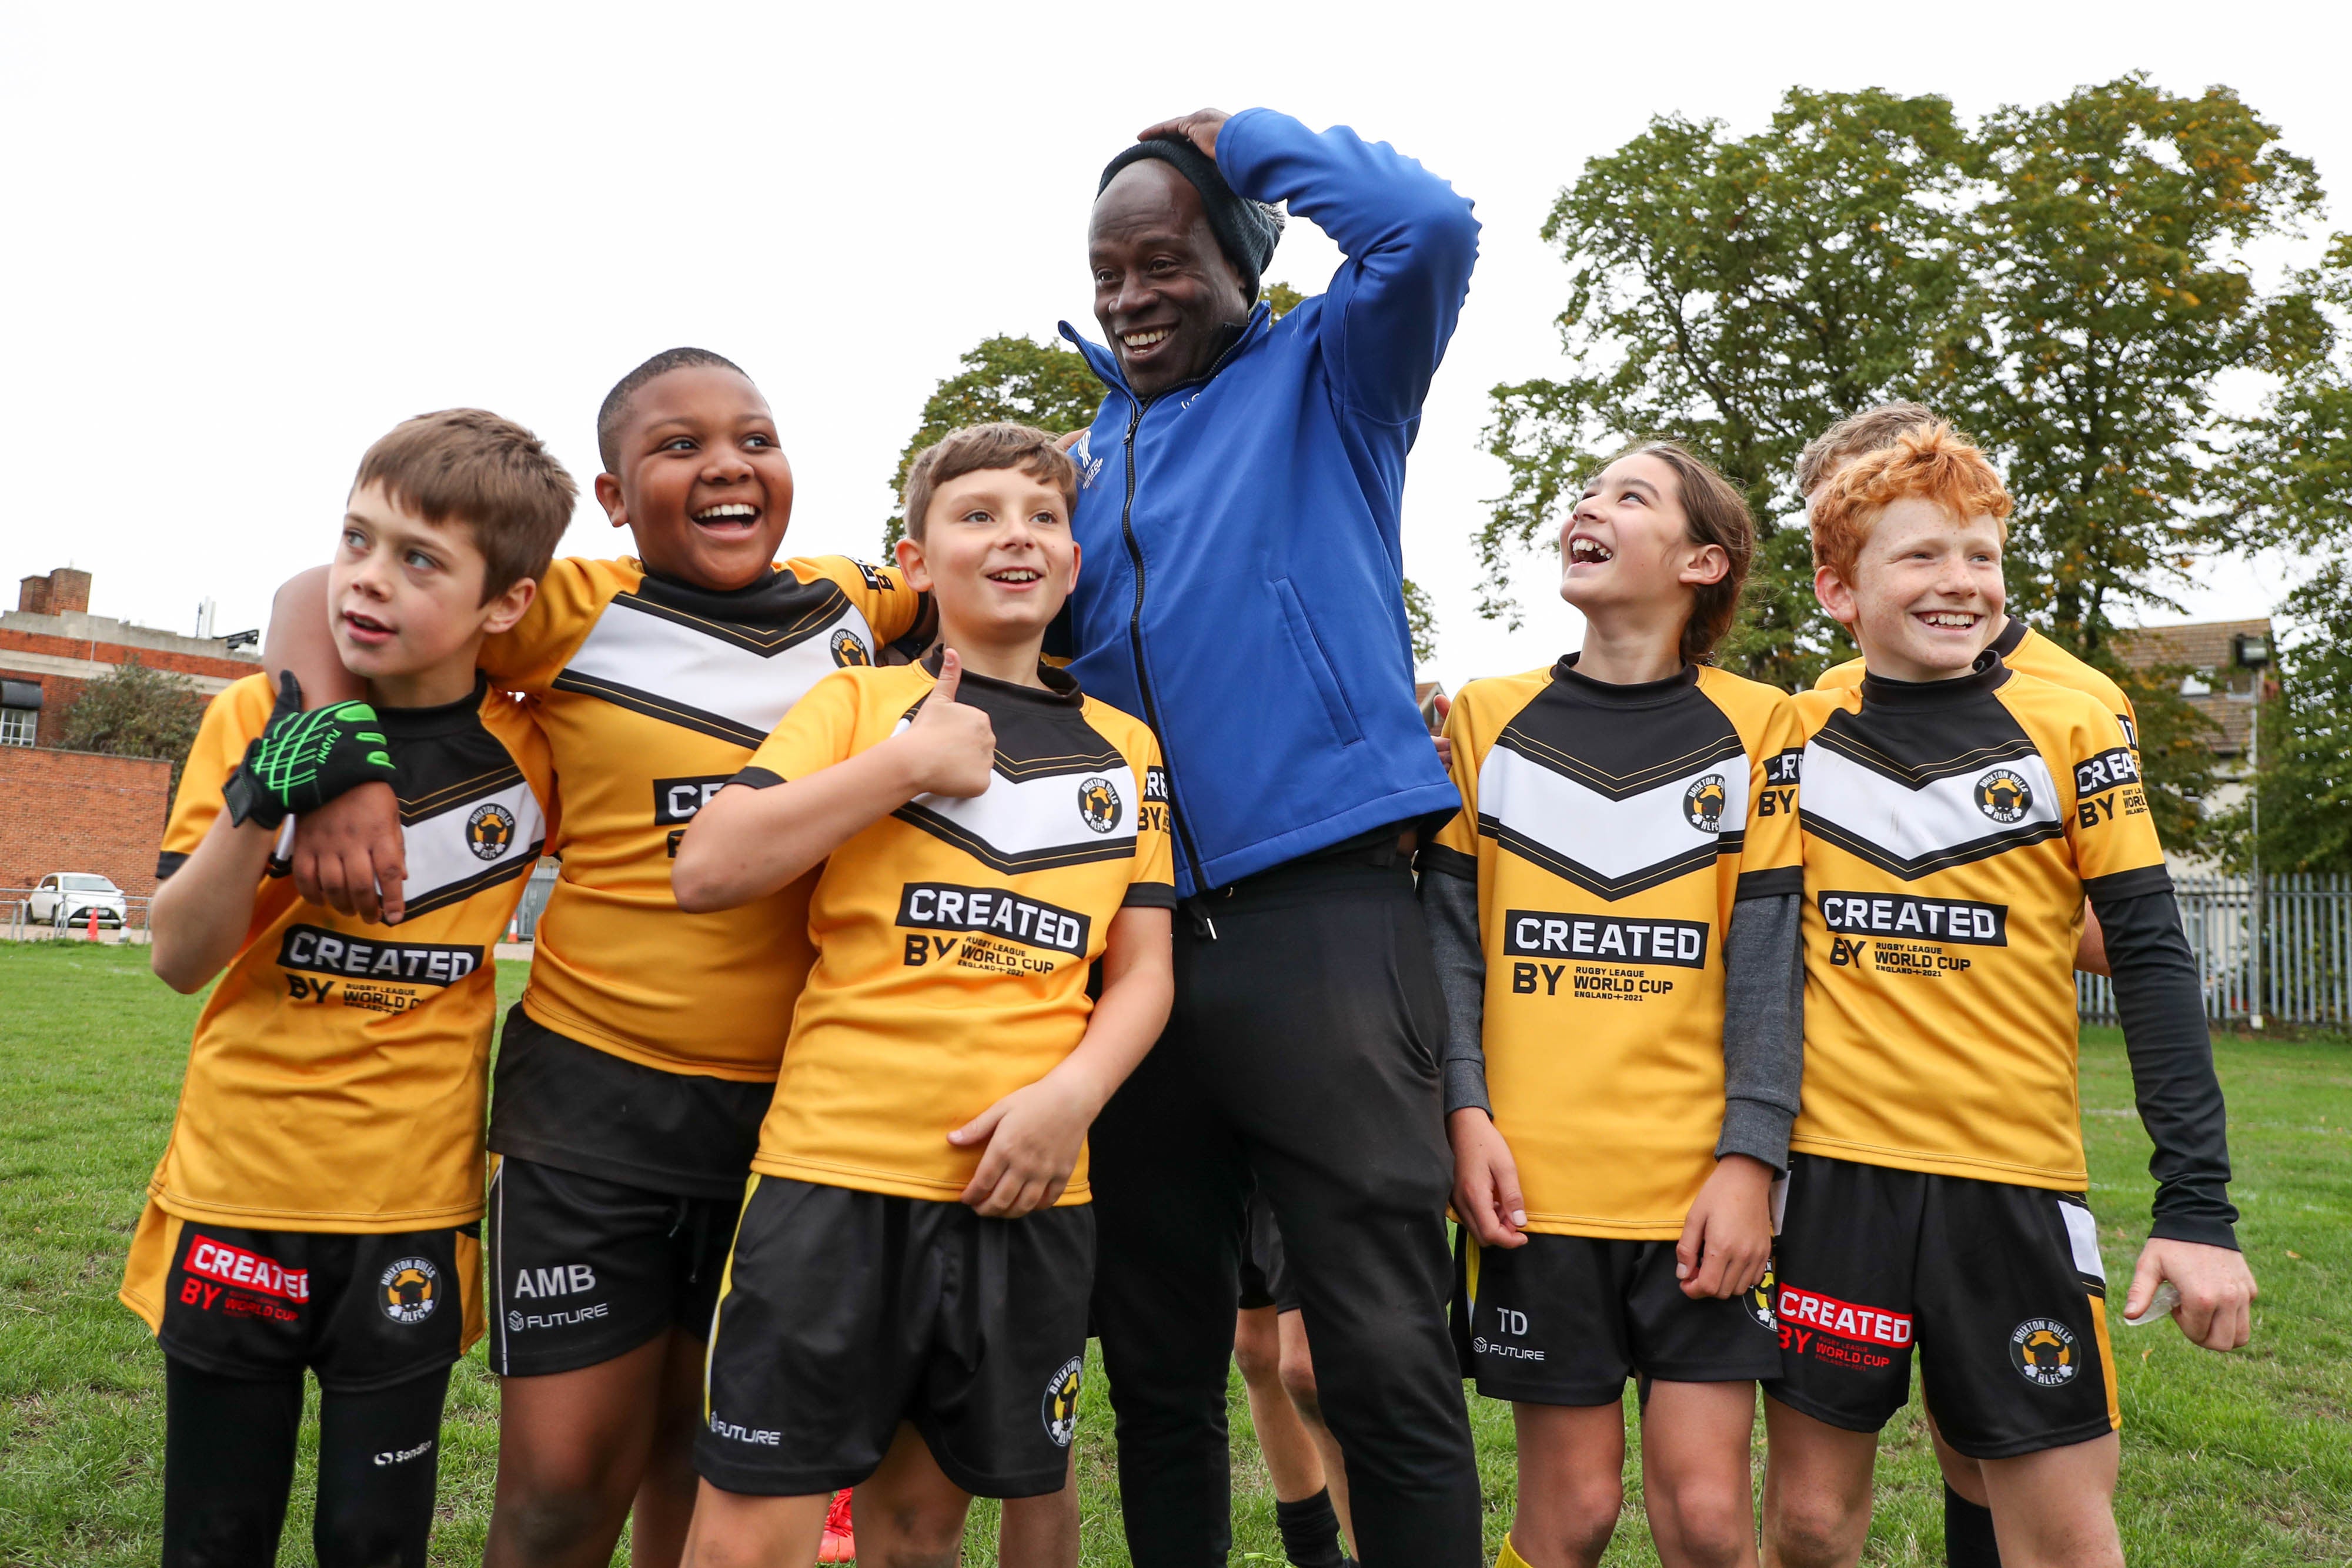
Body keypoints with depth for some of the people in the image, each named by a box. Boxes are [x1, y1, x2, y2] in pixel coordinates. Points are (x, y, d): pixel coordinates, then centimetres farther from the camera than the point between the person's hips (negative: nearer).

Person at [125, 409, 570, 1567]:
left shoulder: (528, 756, -2)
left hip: (415, 1213, 0)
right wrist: (256, 804, -23)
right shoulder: (256, 717, -4)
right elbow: (179, 960, -8)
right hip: (235, 1198, 0)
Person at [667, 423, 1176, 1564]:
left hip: (1024, 1189, 3)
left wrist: (1070, 1093, -8)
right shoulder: (860, 703, 6)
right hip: (835, 1167, -2)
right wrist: (905, 763, -9)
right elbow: (704, 870, -6)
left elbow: (1142, 971, 10)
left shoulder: (1124, 750, 13)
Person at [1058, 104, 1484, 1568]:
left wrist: (1236, 134, 0)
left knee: (1387, 1360, -3)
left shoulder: (1325, 377, 6)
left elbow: (1431, 226, -13)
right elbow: (1044, 653, 23)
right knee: (1158, 1360, 15)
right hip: (1135, 932, 6)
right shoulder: (1095, 448, 20)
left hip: (1318, 915, -5)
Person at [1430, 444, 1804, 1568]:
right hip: (1534, 1179, 1)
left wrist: (1751, 1159, -8)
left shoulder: (1757, 729, 5)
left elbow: (1768, 960, 0)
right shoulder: (1486, 718, 8)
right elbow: (1450, 937, 5)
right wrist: (1466, 1114, -6)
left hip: (1702, 1181, 0)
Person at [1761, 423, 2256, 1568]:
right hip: (1828, 1172, 1)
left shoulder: (2071, 733, 1)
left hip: (2016, 1180, 0)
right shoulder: (1795, 737, 3)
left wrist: (2197, 1203, -6)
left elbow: (2153, 960, -1)